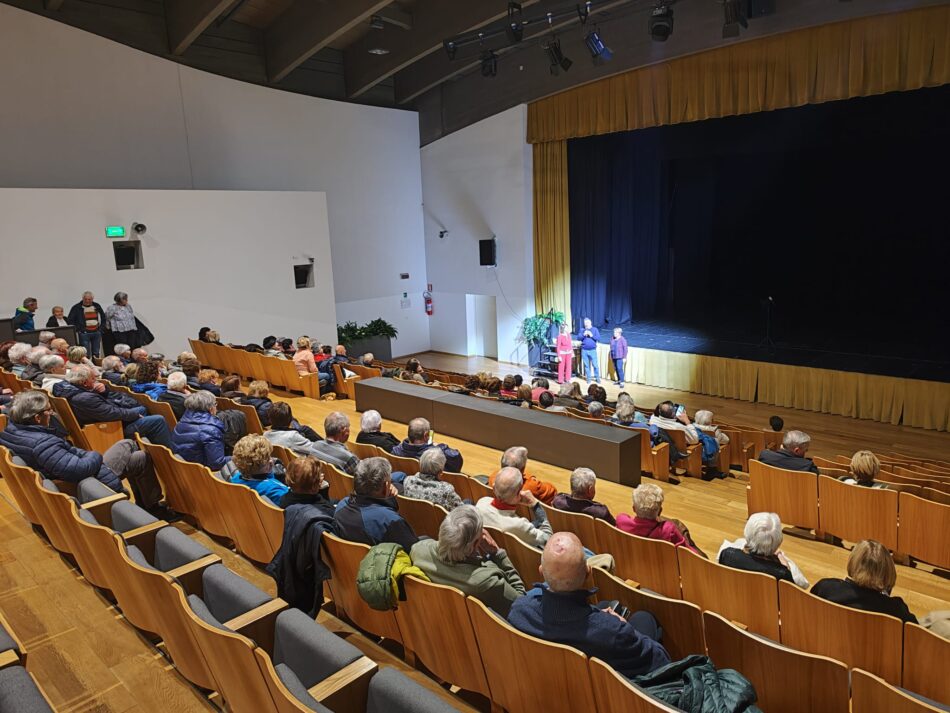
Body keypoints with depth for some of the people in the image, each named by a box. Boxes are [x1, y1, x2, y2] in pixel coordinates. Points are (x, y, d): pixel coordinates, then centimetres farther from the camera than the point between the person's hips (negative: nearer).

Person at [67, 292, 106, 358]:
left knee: (96, 353, 9)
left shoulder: (97, 306, 9)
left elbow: (103, 318, 18)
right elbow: (71, 320, -2)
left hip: (96, 332, 4)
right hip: (84, 333, -4)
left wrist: (101, 328, 8)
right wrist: (78, 329, -8)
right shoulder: (76, 307, -3)